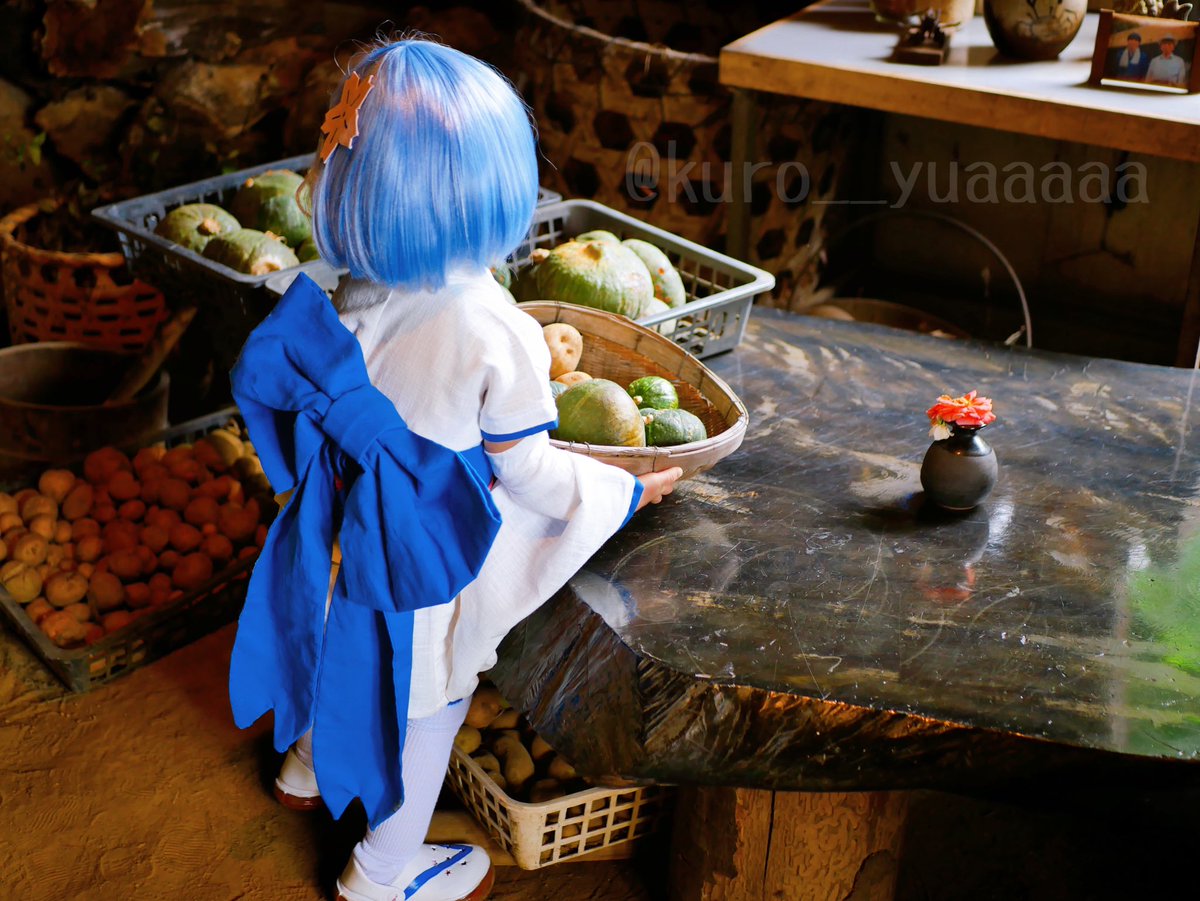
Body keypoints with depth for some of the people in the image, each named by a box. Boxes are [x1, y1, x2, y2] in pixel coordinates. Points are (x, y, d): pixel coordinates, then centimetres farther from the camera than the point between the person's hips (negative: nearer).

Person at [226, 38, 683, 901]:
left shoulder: (355, 303, -14)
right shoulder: (500, 336, -29)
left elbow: (337, 412, 1)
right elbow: (528, 473, -18)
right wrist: (631, 489, -2)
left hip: (347, 534, 5)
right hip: (427, 567, -5)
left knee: (348, 649, 32)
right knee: (424, 700, 18)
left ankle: (309, 766, 61)